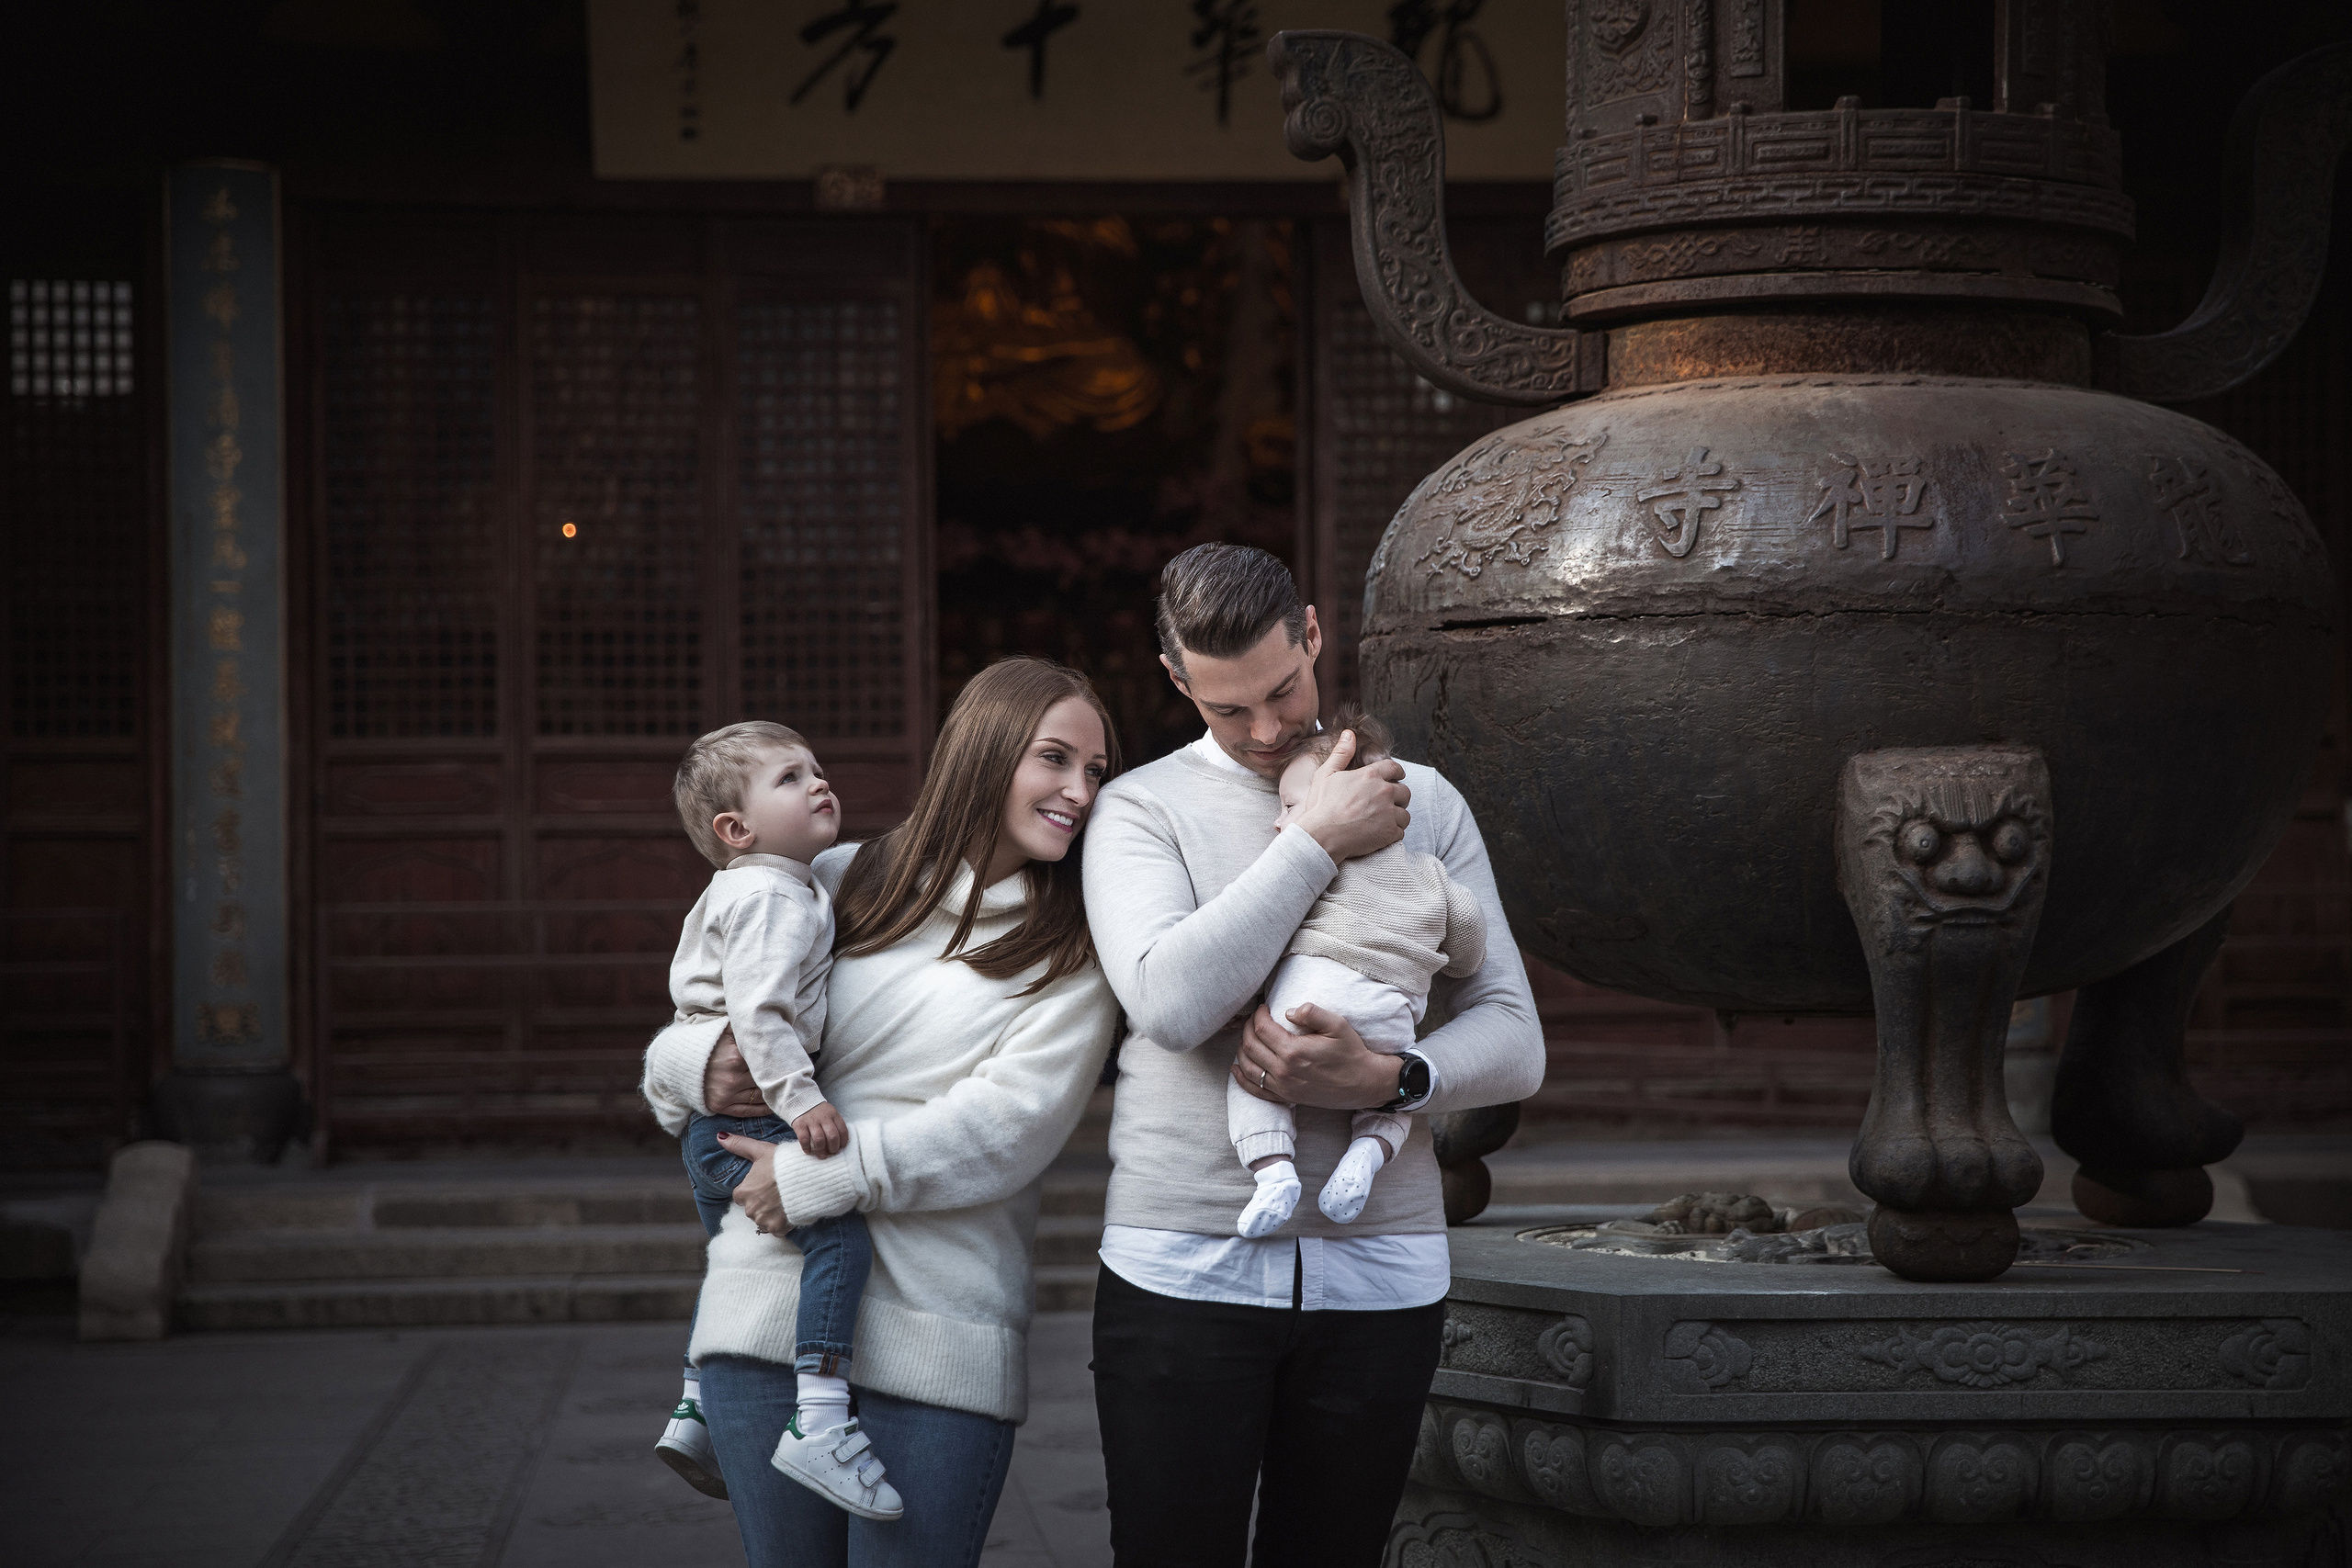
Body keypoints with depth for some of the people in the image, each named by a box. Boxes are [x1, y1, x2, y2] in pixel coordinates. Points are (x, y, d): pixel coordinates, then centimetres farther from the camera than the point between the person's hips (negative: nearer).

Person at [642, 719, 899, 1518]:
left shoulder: (739, 895, 21)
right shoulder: (771, 899, -14)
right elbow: (759, 1011, -25)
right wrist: (800, 1099, -28)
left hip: (704, 1125, 11)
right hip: (741, 1120, -11)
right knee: (841, 1232, -26)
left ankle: (693, 1413, 38)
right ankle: (819, 1422, -37)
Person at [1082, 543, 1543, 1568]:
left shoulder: (1422, 803, 11)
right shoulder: (1143, 809, 3)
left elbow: (1512, 1040, 6)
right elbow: (1172, 1002, -16)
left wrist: (1384, 1081, -15)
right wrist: (1318, 840, -11)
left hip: (1377, 1272, 2)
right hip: (1187, 1266, -2)